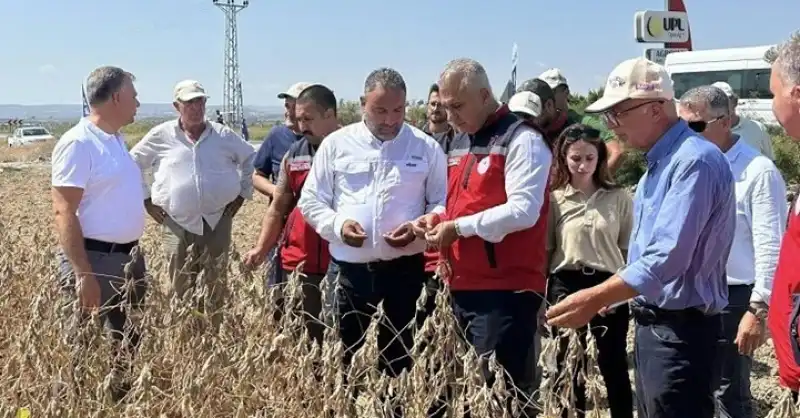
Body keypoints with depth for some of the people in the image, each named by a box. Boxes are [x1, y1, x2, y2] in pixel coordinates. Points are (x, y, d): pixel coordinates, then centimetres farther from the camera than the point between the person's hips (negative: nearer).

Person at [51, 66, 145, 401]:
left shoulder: (116, 140, 11)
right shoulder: (78, 143, -16)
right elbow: (64, 212, -20)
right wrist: (83, 274, -25)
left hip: (129, 257, 9)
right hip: (93, 259, -9)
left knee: (130, 345, 17)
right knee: (84, 352, 1)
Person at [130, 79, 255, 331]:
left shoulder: (223, 135, 3)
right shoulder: (161, 136, 0)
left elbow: (251, 159, 15)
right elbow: (131, 165, 10)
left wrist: (242, 194, 9)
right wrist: (146, 200, 5)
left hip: (218, 221, 1)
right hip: (178, 224, -1)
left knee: (216, 287, 6)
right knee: (181, 289, 5)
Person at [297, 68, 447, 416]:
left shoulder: (426, 148, 2)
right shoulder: (336, 143, 3)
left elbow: (442, 203, 6)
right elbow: (311, 201, 6)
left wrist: (420, 226, -14)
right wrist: (337, 225, -12)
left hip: (404, 267, 0)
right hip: (349, 267, 1)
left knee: (397, 355, 11)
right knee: (341, 352, 8)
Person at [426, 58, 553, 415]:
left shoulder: (522, 140, -10)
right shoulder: (459, 143, 17)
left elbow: (523, 210, -20)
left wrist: (458, 227, -17)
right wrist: (438, 220, 4)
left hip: (506, 289, -8)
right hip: (463, 286, 9)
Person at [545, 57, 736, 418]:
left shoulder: (695, 161, -21)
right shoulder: (658, 163, 12)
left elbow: (667, 257, -27)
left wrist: (595, 299, -25)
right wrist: (607, 296, 17)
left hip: (682, 331, -10)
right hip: (652, 324, 10)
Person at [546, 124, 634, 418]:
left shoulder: (619, 198, 1)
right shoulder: (555, 199, 1)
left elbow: (628, 249, 3)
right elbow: (545, 250, 3)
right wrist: (542, 296, 1)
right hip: (566, 286, 1)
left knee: (613, 366, 8)